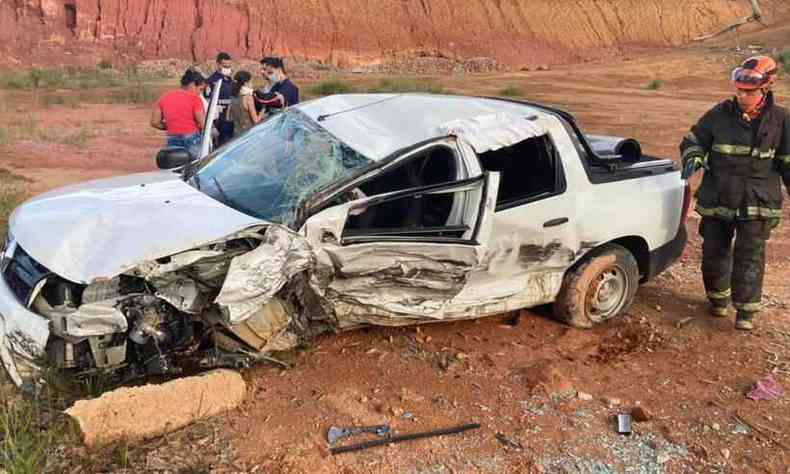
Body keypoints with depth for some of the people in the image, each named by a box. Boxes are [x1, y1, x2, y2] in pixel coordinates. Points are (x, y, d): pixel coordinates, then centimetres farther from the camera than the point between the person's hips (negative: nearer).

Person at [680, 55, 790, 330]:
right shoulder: (720, 114, -3)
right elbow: (693, 140, 7)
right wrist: (693, 159, -13)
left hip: (758, 204, -1)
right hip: (716, 200, 2)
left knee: (750, 256, -3)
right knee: (714, 251, 11)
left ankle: (746, 310, 8)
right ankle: (718, 298, 31)